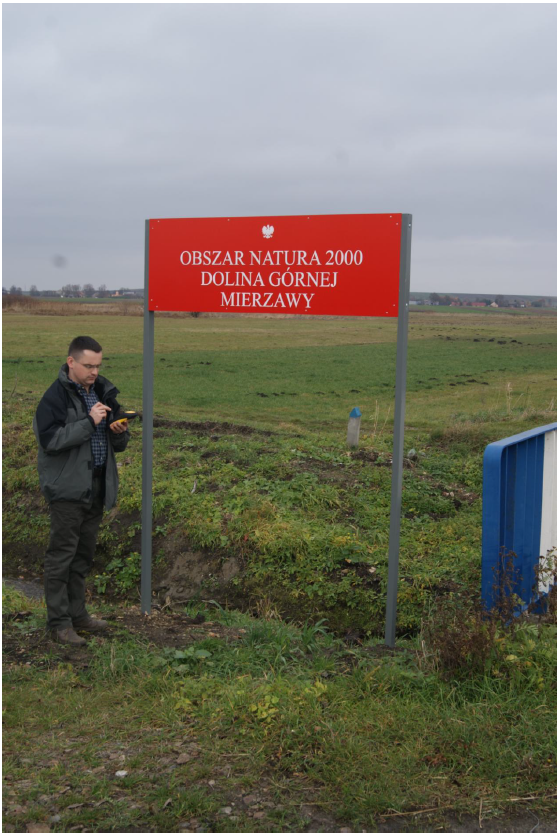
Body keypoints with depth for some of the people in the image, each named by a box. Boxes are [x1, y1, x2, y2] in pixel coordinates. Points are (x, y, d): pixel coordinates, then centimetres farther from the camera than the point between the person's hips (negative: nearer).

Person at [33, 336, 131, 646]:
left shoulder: (104, 393, 11)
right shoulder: (56, 396, -11)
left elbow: (118, 446, 16)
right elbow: (49, 439, -22)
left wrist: (120, 433, -8)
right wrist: (89, 422, -25)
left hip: (96, 489, 7)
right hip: (67, 490, -7)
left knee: (84, 555, 15)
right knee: (62, 556, -2)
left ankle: (77, 612, 26)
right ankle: (59, 621, 6)